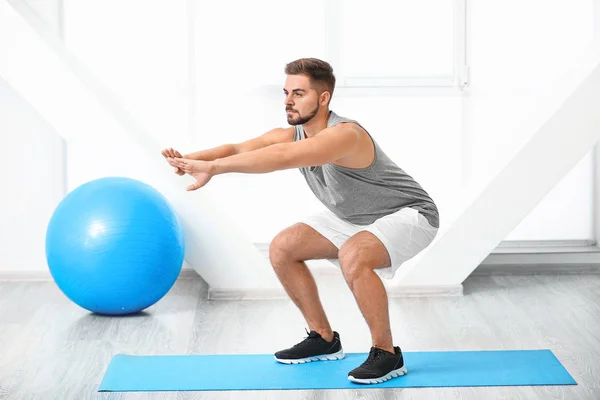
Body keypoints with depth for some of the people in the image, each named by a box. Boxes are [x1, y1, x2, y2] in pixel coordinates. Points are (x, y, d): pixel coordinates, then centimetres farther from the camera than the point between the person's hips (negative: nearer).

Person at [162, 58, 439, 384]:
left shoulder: (344, 135, -35)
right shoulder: (293, 135, -9)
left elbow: (283, 158, -51)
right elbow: (238, 148, -21)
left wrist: (213, 167, -57)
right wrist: (193, 158, -41)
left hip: (408, 214, -9)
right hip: (356, 217, 9)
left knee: (353, 256, -37)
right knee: (282, 249, 2)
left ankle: (386, 354, -19)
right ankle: (324, 339, 13)